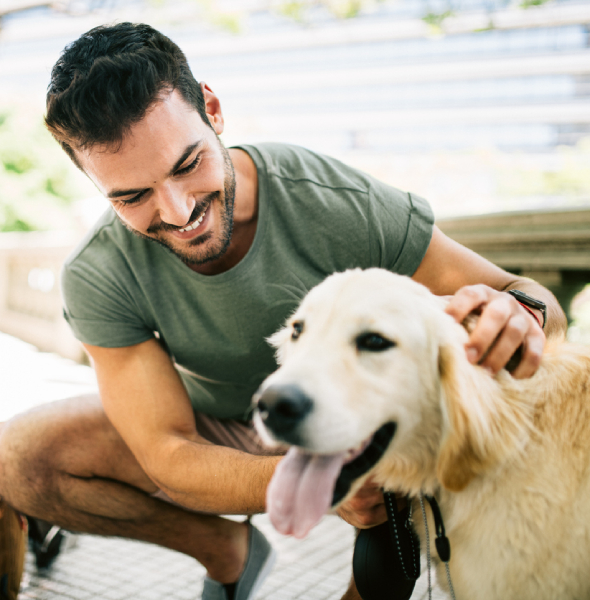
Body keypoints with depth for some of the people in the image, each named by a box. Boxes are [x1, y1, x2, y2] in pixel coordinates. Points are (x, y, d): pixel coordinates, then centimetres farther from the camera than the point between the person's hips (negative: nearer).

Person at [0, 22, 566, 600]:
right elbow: (170, 455, -26)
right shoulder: (97, 277, -25)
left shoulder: (344, 205, -29)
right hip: (220, 441, 1)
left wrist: (519, 313, -47)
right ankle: (226, 548, 5)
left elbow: (522, 291, -20)